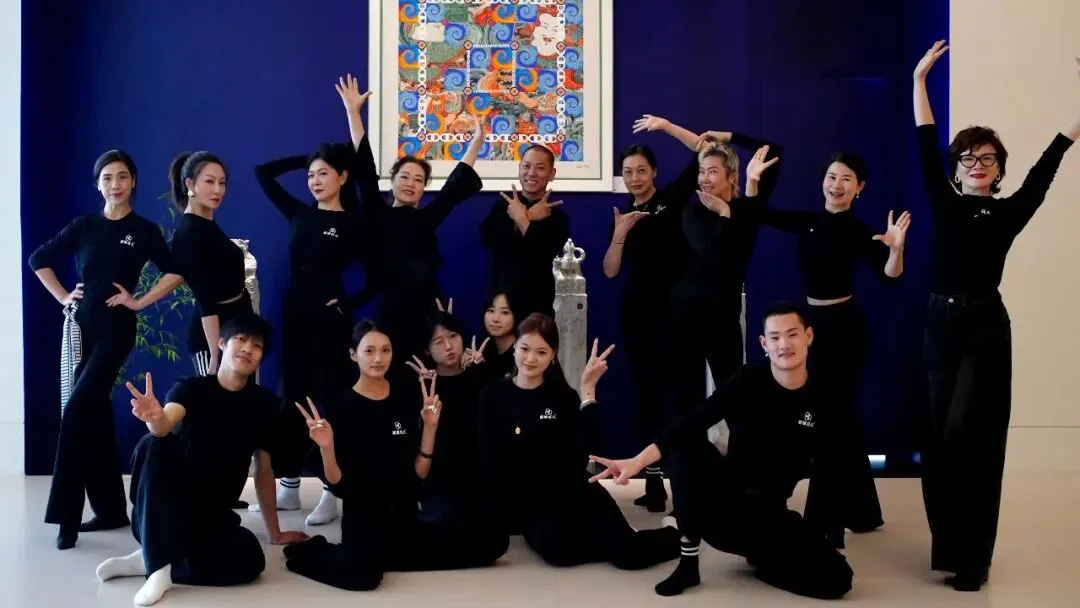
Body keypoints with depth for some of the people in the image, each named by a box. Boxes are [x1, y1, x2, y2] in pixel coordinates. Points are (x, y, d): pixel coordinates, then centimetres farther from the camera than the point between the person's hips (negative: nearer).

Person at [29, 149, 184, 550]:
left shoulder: (144, 230, 0)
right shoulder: (84, 226, 8)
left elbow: (176, 273, -6)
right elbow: (39, 260, 16)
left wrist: (139, 302, -8)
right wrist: (63, 297, 6)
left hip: (116, 329, -4)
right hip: (81, 328, 4)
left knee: (77, 411, -15)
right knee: (95, 414, 6)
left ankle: (67, 513, -7)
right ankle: (110, 510, 15)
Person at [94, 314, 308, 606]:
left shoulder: (265, 404, 2)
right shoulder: (192, 387, -4)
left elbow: (264, 471, 10)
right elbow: (166, 423, -27)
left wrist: (275, 533, 14)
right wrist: (155, 418, -52)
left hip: (213, 515, 2)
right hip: (166, 509, -2)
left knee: (250, 558, -31)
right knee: (152, 444, -32)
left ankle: (147, 560, -12)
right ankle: (159, 565, -29)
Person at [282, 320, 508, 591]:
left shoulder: (407, 401, 5)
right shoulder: (342, 407, -4)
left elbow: (418, 474, 4)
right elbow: (338, 485, -7)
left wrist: (430, 426, -5)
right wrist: (326, 448, -23)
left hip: (407, 520, 5)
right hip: (362, 519, -5)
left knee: (493, 539, -12)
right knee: (362, 573, -40)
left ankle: (383, 557, -1)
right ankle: (310, 552, -3)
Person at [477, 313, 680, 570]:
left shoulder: (563, 395, 4)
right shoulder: (493, 398, 1)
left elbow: (580, 450, -13)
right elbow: (490, 462, -2)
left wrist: (588, 389, -15)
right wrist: (502, 521, -7)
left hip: (574, 492, 1)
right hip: (527, 502, -1)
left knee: (626, 550, -20)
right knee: (557, 547, -37)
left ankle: (674, 535, 10)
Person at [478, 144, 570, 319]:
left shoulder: (557, 217, -1)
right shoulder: (501, 206, 7)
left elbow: (541, 256, -17)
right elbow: (487, 238, -12)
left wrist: (521, 219, -11)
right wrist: (527, 218, -13)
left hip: (537, 305, -2)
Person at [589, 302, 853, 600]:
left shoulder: (820, 401, -4)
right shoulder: (748, 381, -12)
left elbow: (825, 471, 5)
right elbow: (693, 422, -24)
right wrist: (638, 461, -36)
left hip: (770, 515, 2)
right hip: (724, 500, -2)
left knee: (836, 577, -19)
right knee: (685, 448, -32)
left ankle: (761, 555, 11)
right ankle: (688, 562, -16)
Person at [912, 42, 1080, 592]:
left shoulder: (1008, 212, 1)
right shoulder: (943, 203, 7)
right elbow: (926, 149, 5)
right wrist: (919, 80, 3)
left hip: (985, 328, -3)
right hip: (940, 325, 3)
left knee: (968, 439, -7)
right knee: (940, 438, 7)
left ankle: (970, 557, 0)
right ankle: (949, 546, 20)